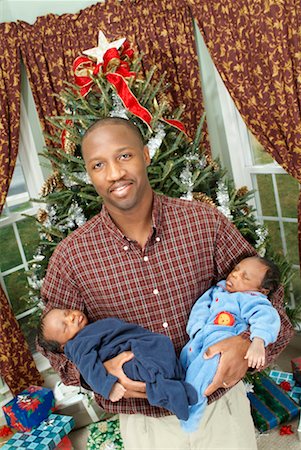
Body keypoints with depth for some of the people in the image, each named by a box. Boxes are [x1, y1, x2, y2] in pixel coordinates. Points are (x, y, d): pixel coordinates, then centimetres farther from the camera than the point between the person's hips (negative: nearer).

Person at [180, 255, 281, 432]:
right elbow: (201, 306, 16)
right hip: (200, 336, 8)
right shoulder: (219, 288, 24)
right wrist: (197, 330, -1)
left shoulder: (252, 299, 2)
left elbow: (266, 316, -16)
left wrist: (258, 342, -34)